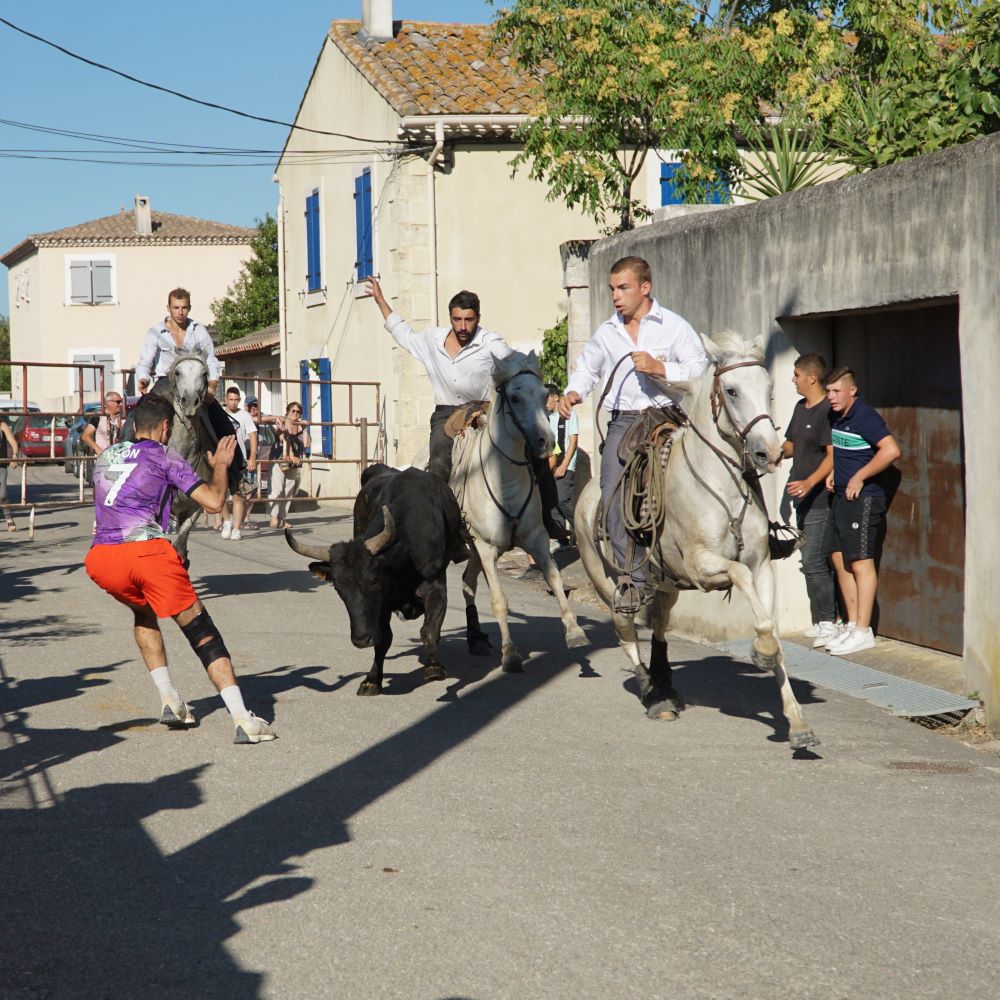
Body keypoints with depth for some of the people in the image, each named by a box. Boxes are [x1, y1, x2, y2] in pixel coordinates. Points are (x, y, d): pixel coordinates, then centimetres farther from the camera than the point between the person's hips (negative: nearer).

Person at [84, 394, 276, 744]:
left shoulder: (105, 457, 26)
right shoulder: (164, 457, 11)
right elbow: (214, 501, 3)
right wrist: (221, 465, 22)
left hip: (100, 560, 5)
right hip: (146, 551, -5)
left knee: (144, 613, 34)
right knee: (201, 631, 1)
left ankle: (169, 700, 22)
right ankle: (243, 720, -10)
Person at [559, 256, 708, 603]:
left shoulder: (674, 326, 3)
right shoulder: (607, 332, 15)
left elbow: (699, 369, -3)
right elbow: (587, 368, 27)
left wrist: (659, 368, -15)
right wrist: (574, 392, 7)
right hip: (622, 422, 3)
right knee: (613, 498, -11)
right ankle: (634, 577, -4)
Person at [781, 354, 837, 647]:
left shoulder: (827, 411, -13)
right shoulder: (800, 408, 15)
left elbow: (833, 456, -18)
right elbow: (791, 446, 25)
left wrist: (809, 482, -29)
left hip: (820, 499, -9)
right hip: (803, 499, 9)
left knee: (814, 563, -12)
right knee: (813, 562, 12)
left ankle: (829, 623, -7)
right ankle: (824, 622, 17)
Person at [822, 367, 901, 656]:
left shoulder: (865, 417, -15)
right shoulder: (834, 418, 12)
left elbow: (891, 450, -25)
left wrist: (859, 478, -19)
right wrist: (833, 472, 12)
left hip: (864, 499, -9)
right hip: (842, 498, 9)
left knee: (861, 563, -7)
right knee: (840, 560, 10)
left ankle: (863, 632, -4)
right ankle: (853, 625, 18)